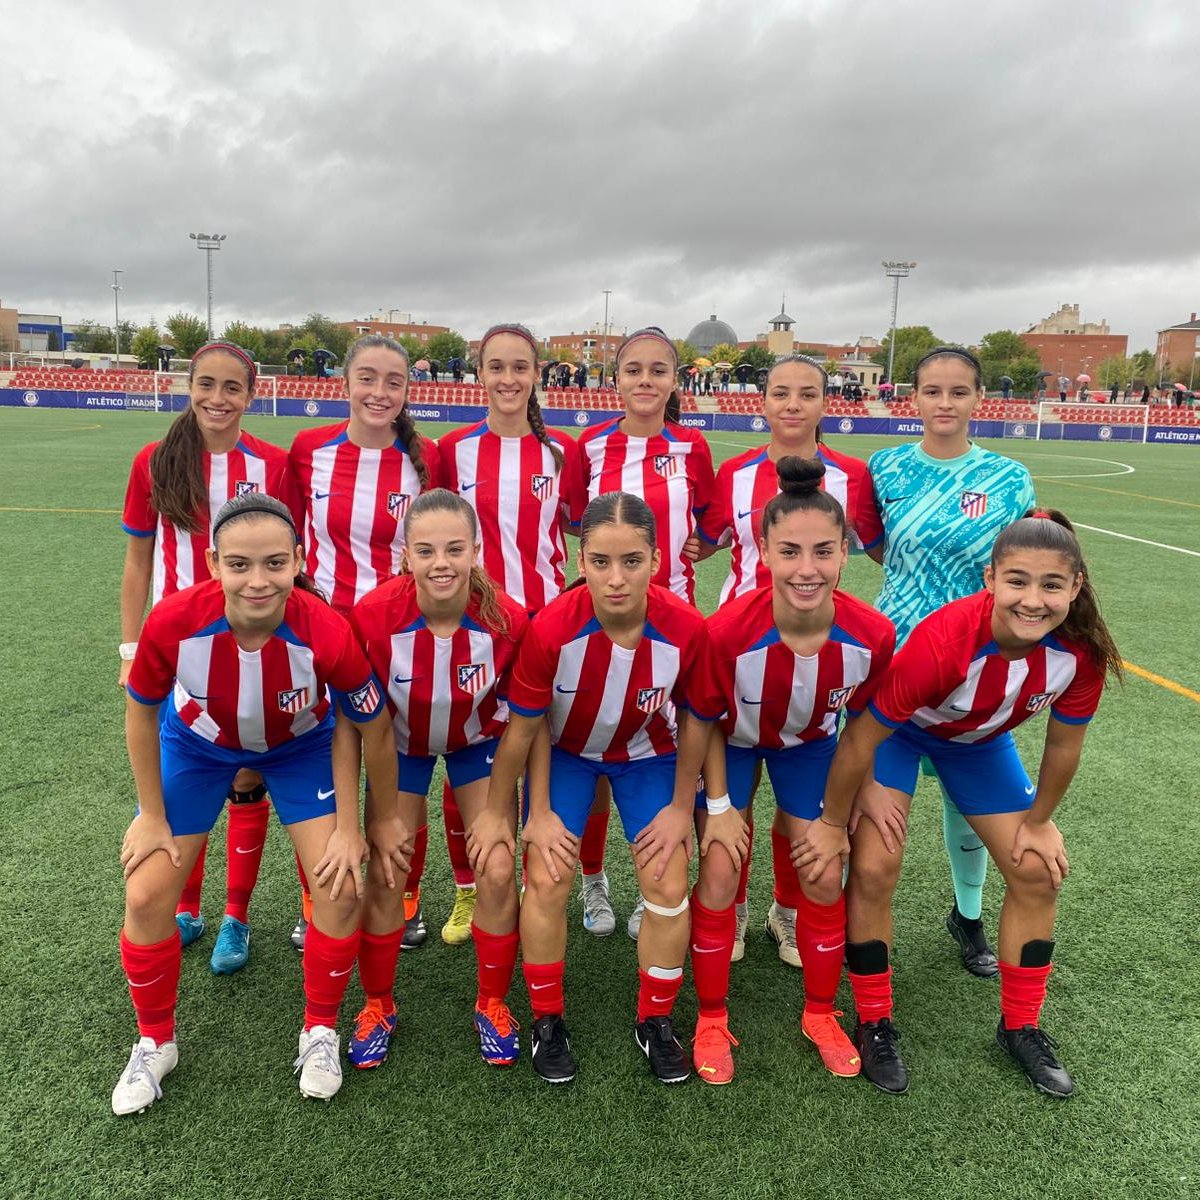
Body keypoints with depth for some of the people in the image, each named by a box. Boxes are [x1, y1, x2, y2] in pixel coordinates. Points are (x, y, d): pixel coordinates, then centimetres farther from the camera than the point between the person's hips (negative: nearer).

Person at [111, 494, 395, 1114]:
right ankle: (154, 1043, 27)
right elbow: (141, 713, -14)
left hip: (301, 745, -1)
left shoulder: (327, 633, -39)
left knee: (341, 885, -9)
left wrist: (355, 828, -12)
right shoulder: (174, 622, -36)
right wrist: (152, 817, -5)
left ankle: (320, 1032, 18)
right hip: (196, 743, 1)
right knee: (146, 895, -1)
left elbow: (374, 729, -21)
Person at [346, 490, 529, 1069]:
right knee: (385, 875, -1)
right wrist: (383, 815, -16)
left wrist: (503, 802, -9)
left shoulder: (507, 620, -31)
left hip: (479, 740, 0)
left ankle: (493, 1004, 22)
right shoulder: (374, 614, -33)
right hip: (401, 744, 0)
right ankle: (378, 1006, 25)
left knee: (497, 875, -4)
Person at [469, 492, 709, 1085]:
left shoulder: (687, 629, -31)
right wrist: (539, 812, -8)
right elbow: (528, 728, -16)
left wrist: (681, 807, -3)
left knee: (669, 887, -3)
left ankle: (655, 1021, 22)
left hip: (647, 754, 1)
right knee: (546, 881, -8)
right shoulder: (551, 629, -34)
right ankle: (547, 1021, 17)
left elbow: (693, 721, -11)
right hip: (565, 752, -1)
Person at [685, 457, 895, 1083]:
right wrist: (720, 807, -12)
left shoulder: (872, 634, -31)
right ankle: (712, 1021, 17)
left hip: (809, 743, 2)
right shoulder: (727, 631, -38)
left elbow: (863, 724, -9)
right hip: (732, 742, -2)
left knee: (825, 880, 3)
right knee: (719, 875, -7)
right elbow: (706, 722, -17)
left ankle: (820, 1015, 29)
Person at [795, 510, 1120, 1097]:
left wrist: (1038, 822, 3)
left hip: (980, 739, 5)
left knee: (1037, 873, 4)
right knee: (874, 870, -13)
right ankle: (874, 1025, 10)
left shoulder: (1081, 651, -29)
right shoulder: (943, 640, -42)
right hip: (898, 727, -4)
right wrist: (833, 823, -17)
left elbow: (1062, 745, -8)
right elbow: (862, 737, -30)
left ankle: (1021, 1027, 27)